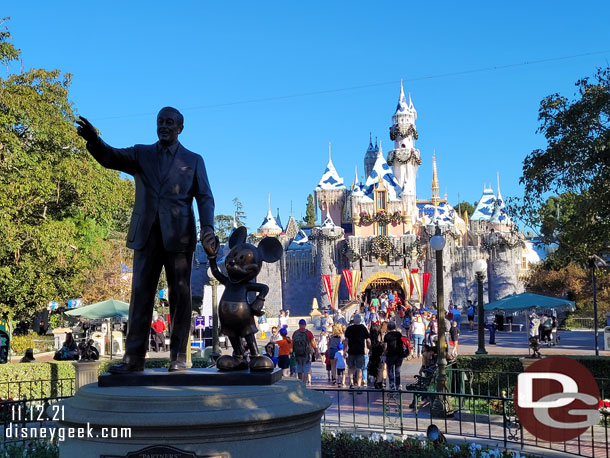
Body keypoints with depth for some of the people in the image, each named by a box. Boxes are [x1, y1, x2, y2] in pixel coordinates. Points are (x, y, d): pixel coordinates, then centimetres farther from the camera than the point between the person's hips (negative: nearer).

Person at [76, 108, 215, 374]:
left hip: (179, 236, -1)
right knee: (140, 294, 0)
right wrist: (93, 140, -25)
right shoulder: (141, 154, 13)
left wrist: (207, 228, -12)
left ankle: (178, 357, 6)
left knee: (180, 296, 1)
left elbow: (205, 197, 6)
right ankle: (134, 358, 0)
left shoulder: (193, 160, 11)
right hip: (146, 235, 1)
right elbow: (110, 158, -3)